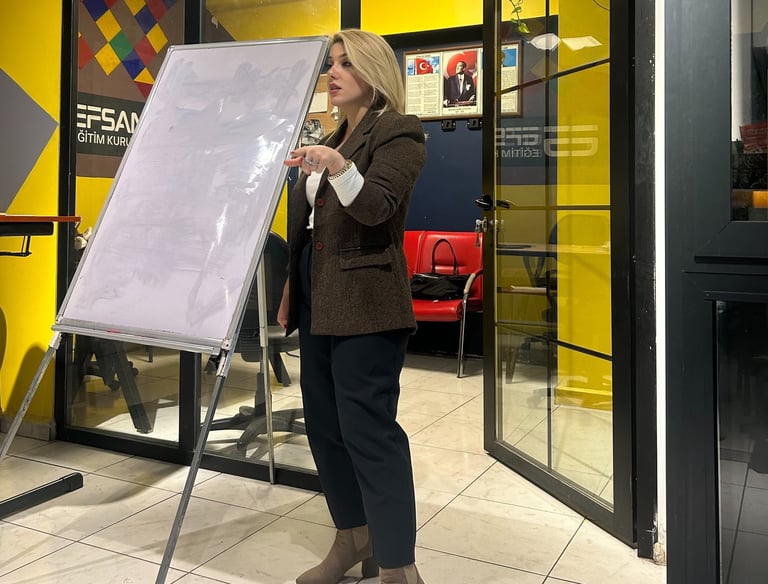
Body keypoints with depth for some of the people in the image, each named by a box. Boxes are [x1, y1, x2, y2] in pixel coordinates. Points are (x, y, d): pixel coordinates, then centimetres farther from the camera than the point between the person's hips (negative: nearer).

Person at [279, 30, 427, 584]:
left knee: (368, 429, -9)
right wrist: (291, 291, 19)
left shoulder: (399, 133, -4)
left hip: (365, 305, -9)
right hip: (320, 304, 9)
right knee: (324, 425, 11)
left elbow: (374, 207, -19)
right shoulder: (331, 140, 20)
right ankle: (353, 539, 25)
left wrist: (337, 166, -35)